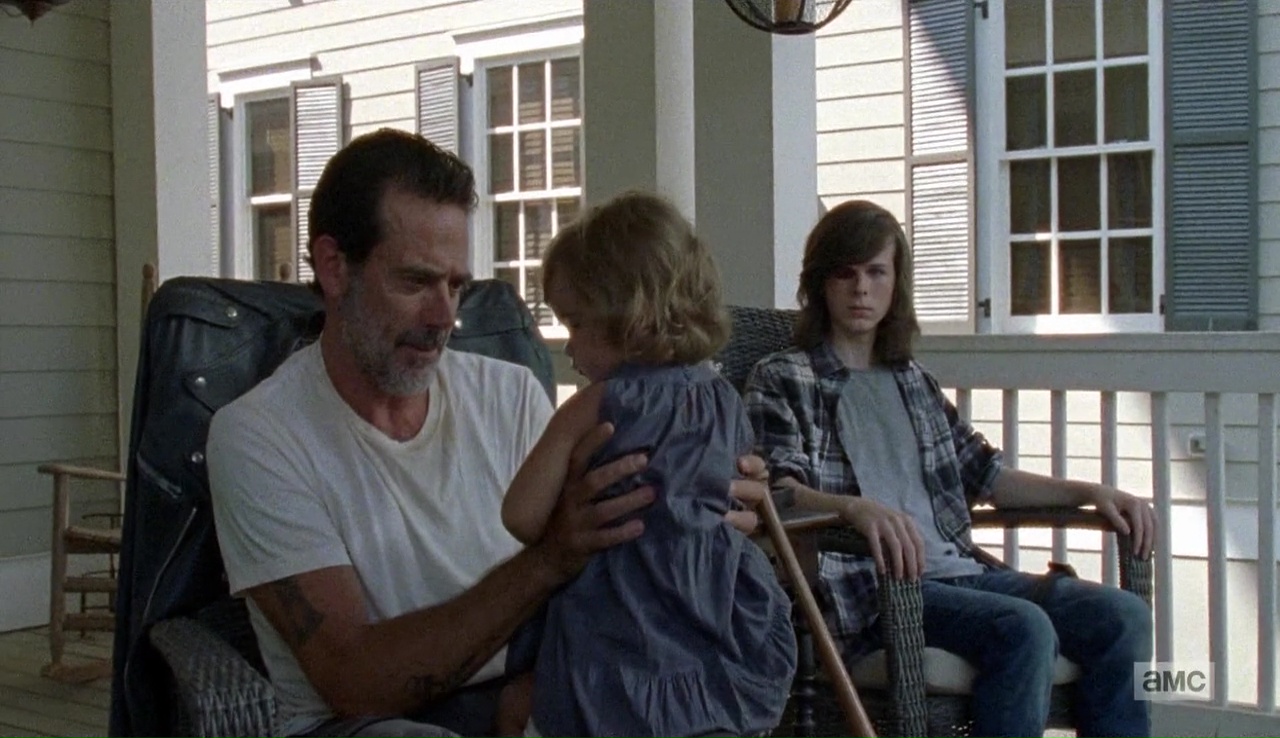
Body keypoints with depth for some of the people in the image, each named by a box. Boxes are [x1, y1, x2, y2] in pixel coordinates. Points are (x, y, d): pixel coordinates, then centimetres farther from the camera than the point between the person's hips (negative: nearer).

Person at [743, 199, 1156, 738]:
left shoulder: (912, 381, 24)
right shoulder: (780, 380, 4)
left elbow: (984, 475, 25)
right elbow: (778, 490, -11)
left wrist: (1090, 492, 11)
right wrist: (860, 509, -32)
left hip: (956, 571, 6)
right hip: (863, 586, -6)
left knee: (1123, 615, -13)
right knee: (1024, 628, -30)